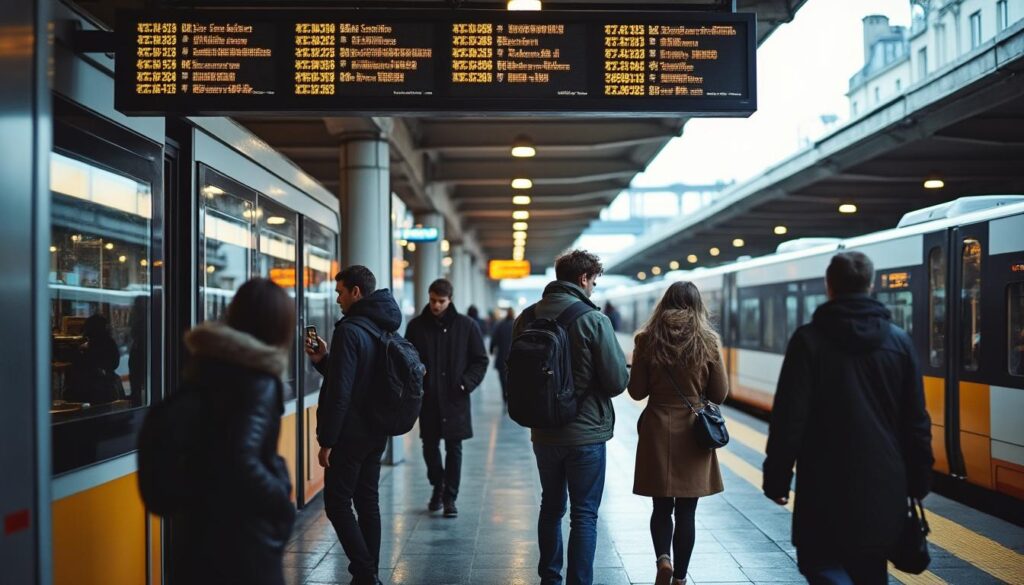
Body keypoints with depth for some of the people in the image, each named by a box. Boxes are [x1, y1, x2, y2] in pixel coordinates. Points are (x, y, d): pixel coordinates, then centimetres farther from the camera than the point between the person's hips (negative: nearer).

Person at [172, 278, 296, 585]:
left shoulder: (204, 363, 5)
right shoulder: (258, 381, -21)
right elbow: (242, 462, -30)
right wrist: (282, 502, -16)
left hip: (195, 520, 8)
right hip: (240, 530, -8)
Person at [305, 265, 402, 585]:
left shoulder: (349, 330, -17)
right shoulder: (384, 329, 11)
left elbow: (340, 393, -21)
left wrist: (327, 441, -16)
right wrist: (324, 360, 12)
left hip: (350, 435, -9)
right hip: (377, 432, 9)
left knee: (337, 504, -1)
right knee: (368, 502, 14)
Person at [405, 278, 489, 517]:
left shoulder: (466, 325, -1)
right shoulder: (416, 326, 2)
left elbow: (480, 360, 4)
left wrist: (466, 383, -9)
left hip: (455, 399, -1)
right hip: (427, 399, 2)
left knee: (454, 448, 3)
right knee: (430, 446, 10)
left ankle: (450, 497, 12)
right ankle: (437, 487, 32)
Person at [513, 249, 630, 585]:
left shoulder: (527, 318, 0)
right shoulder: (594, 320, -15)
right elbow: (617, 382, -15)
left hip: (543, 433, 5)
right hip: (586, 433, -5)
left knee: (551, 507, 20)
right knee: (584, 515, 5)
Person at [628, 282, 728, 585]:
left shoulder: (647, 339, -4)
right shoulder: (708, 341, -5)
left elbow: (637, 391, 0)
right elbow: (720, 394, 0)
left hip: (658, 432, 0)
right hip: (694, 433, 0)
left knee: (661, 507, 14)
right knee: (686, 511, 9)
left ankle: (663, 559, -7)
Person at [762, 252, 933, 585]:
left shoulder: (809, 340, -9)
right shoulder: (899, 341, 4)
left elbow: (789, 418, -12)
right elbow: (917, 421, 6)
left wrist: (776, 478, -4)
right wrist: (918, 481, 15)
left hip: (826, 485, -4)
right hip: (884, 486, 4)